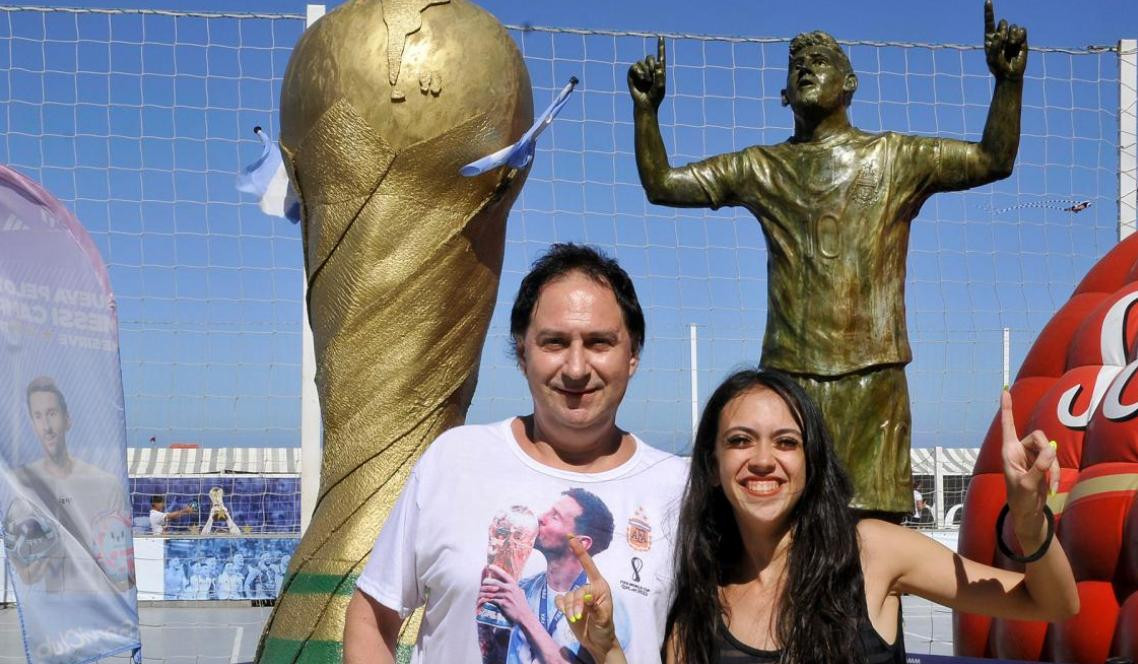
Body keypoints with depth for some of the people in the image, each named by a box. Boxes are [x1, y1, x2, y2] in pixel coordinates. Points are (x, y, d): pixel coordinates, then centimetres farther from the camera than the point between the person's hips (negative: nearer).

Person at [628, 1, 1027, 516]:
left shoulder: (895, 159, 11)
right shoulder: (761, 169, 16)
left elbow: (994, 161, 2)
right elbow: (660, 184, 16)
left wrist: (1008, 81, -11)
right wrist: (646, 109, 4)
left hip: (871, 375, -1)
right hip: (788, 375, 1)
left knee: (875, 516, -5)